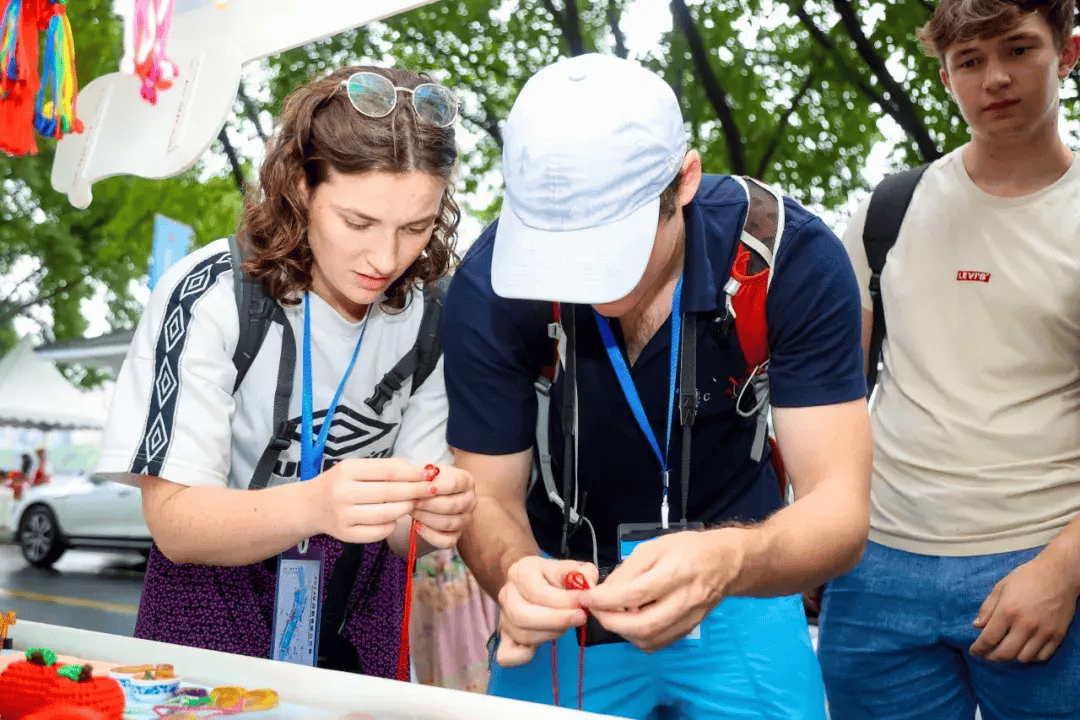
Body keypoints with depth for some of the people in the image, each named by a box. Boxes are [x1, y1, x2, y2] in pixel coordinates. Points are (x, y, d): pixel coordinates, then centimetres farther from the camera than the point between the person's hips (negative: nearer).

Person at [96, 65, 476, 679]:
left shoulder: (427, 315, -9)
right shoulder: (209, 297, -20)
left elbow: (400, 529, -8)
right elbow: (173, 522, -23)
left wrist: (437, 516, -32)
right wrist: (312, 506, -41)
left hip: (360, 619, 3)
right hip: (214, 613, -2)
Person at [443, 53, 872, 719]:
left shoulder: (792, 257, -23)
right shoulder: (491, 287, -21)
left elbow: (840, 510, -26)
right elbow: (488, 495, -14)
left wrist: (730, 562, -47)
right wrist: (516, 572, -38)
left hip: (743, 590, 0)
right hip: (562, 591, 1)